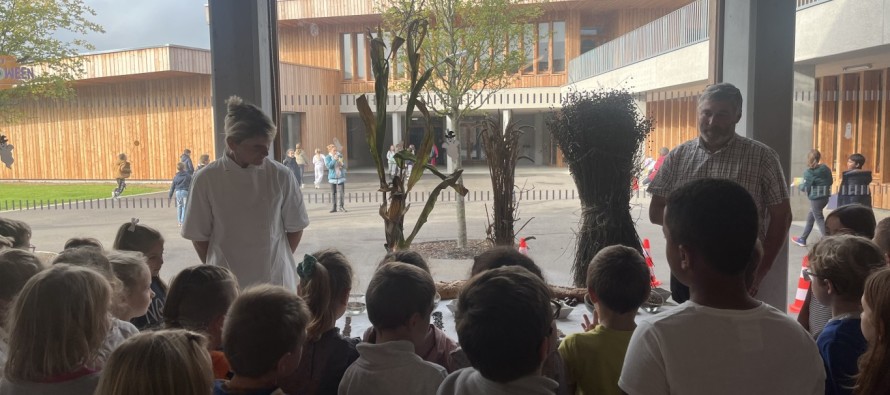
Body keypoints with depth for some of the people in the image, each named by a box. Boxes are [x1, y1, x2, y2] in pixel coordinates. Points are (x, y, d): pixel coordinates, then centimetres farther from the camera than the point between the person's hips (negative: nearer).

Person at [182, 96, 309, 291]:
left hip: (275, 282, 1)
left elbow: (294, 227, 5)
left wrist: (280, 262, 4)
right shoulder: (207, 180, -8)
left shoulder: (281, 176, -7)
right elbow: (200, 235, 2)